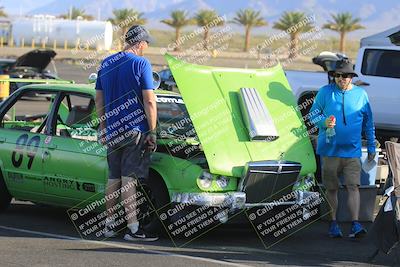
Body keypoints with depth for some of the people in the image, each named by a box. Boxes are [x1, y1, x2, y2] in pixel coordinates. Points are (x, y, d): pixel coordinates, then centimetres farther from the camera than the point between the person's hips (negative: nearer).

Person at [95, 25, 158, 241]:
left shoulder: (106, 64, 9)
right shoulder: (141, 63, -10)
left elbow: (99, 100, 14)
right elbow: (149, 101, -13)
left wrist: (103, 128, 21)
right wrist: (152, 132, -9)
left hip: (112, 131, 6)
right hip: (134, 130, -6)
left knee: (113, 178, 14)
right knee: (129, 179, -6)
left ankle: (109, 225, 18)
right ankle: (132, 228, -4)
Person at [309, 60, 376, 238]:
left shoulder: (361, 94, 7)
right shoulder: (325, 92, 3)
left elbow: (368, 123, 14)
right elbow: (313, 114, 9)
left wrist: (371, 147, 15)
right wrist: (324, 122, -13)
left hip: (352, 150, 0)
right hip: (329, 149, 0)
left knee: (353, 186, -10)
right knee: (331, 188, 6)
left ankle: (355, 224, -14)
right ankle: (333, 223, 17)